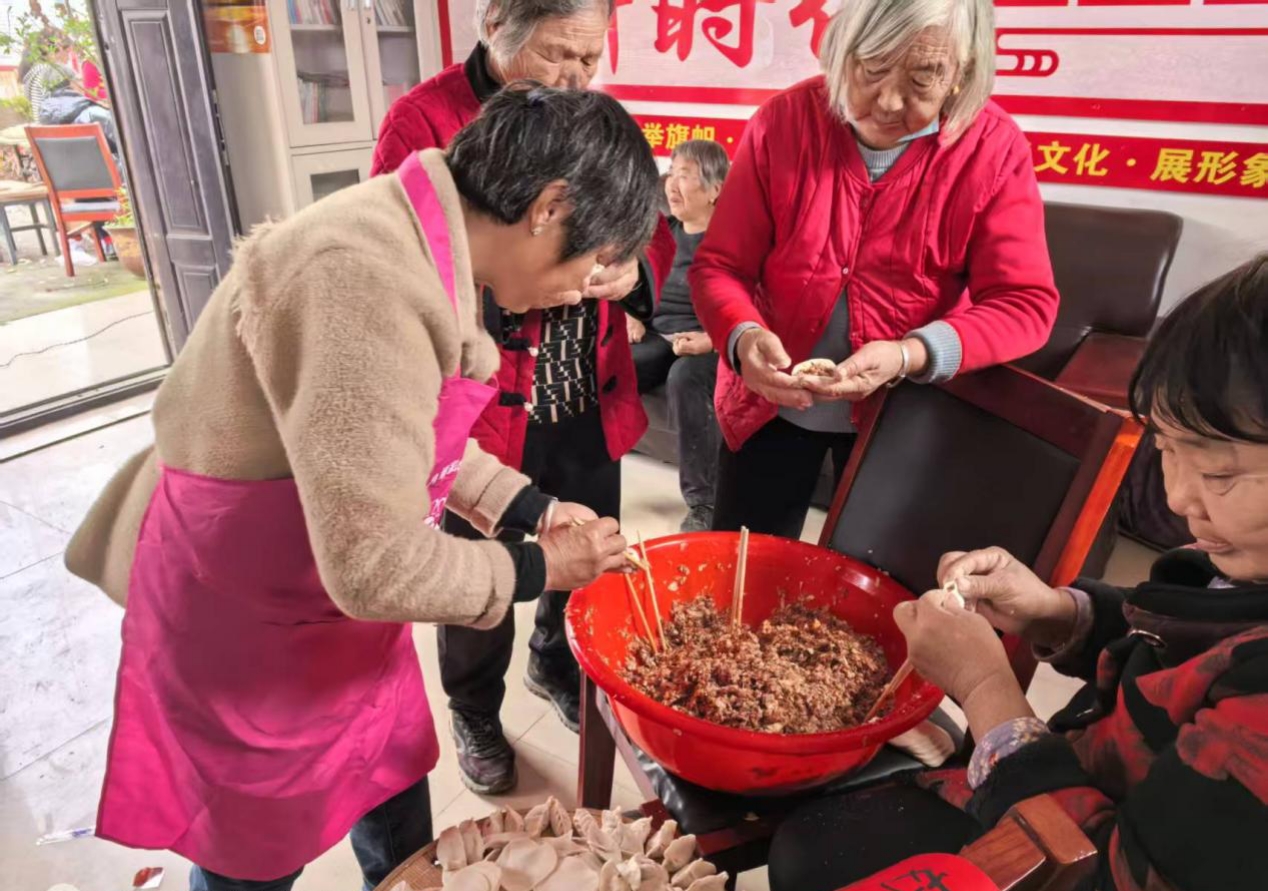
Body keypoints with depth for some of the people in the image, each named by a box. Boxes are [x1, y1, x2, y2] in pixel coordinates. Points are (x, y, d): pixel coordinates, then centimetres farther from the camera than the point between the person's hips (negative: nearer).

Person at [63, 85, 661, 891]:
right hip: (246, 622, -8)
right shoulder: (370, 279, -34)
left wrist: (535, 511, 3)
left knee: (399, 824, 24)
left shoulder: (426, 243, -2)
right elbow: (376, 567, -32)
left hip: (337, 590, 8)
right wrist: (540, 570, -16)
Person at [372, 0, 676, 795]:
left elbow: (653, 233, 11)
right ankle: (476, 715, 42)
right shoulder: (424, 121, -10)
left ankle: (557, 667, 51)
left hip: (591, 405, 5)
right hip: (482, 409, -4)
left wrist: (632, 272, -12)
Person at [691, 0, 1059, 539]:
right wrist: (743, 337, -32)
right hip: (772, 401, 1)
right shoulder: (784, 122, -11)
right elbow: (717, 265, -10)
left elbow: (1025, 303, -16)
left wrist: (911, 356, -33)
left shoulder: (994, 149, -13)